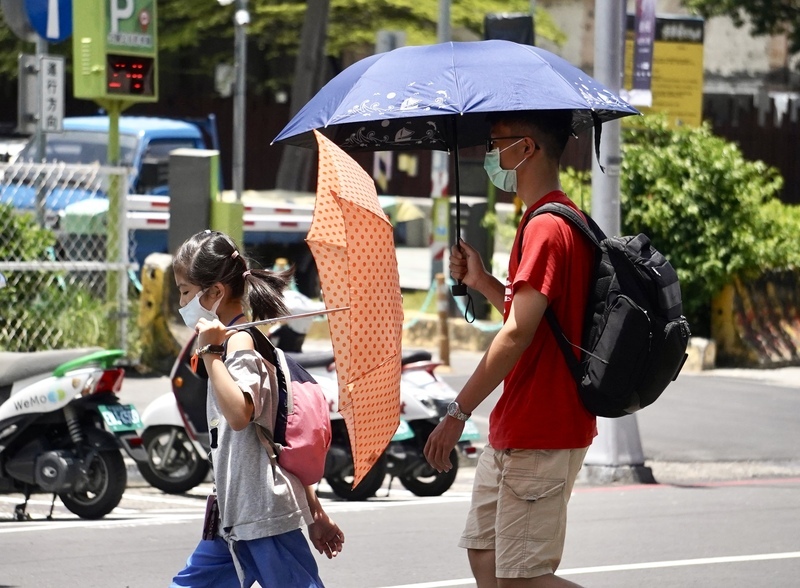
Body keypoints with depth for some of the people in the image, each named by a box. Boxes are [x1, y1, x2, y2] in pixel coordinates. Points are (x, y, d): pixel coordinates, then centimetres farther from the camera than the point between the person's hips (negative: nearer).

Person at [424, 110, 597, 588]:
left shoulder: (546, 228, -18)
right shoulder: (560, 220, 15)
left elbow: (518, 334, -24)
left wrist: (459, 412, -20)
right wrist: (483, 282, 12)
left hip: (540, 438, -11)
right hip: (514, 432, 11)